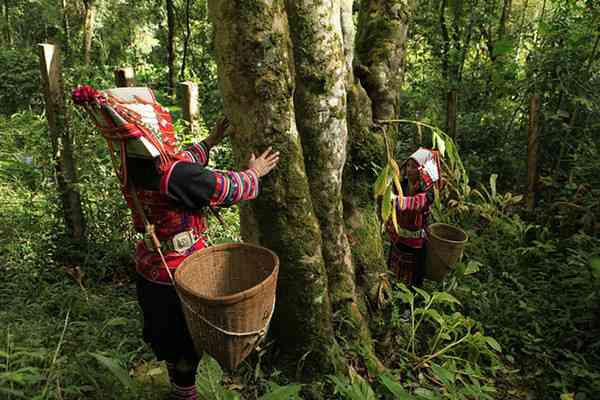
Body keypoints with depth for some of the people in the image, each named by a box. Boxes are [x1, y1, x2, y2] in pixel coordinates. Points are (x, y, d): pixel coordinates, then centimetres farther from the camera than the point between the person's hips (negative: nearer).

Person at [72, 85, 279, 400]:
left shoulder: (133, 166, -7)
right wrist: (254, 173, 0)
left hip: (150, 265, 8)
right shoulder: (175, 176, -32)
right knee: (188, 335, 16)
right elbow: (228, 188, -19)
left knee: (166, 331, 26)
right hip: (183, 270, -8)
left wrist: (209, 142, 20)